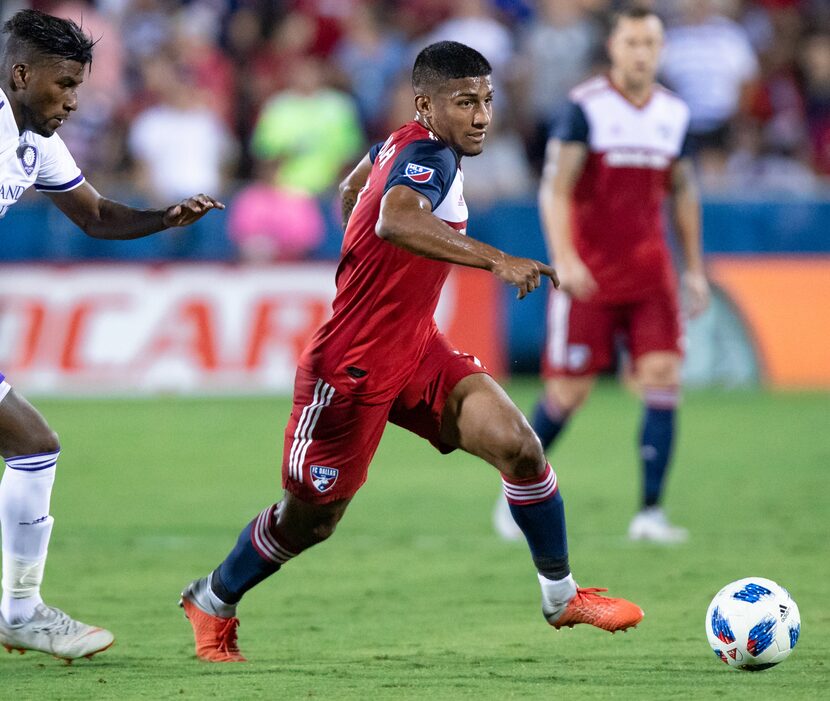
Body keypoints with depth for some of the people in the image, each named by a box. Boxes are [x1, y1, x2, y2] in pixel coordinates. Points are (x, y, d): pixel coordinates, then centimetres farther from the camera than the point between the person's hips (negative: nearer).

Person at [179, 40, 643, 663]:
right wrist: (495, 259, -55)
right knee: (310, 518, 8)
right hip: (352, 369, -8)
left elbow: (352, 189, 26)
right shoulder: (430, 156, -23)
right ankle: (213, 604, 34)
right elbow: (396, 220, -47)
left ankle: (562, 596, 3)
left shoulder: (404, 146, 5)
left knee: (518, 445, -11)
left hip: (416, 353, 8)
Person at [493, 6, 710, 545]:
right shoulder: (585, 107, -8)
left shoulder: (675, 114, 7)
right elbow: (555, 188, -12)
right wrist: (564, 259, -24)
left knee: (663, 378, -10)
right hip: (589, 273, -4)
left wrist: (695, 268, 17)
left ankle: (651, 512, -8)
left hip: (651, 272, 4)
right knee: (569, 393, -1)